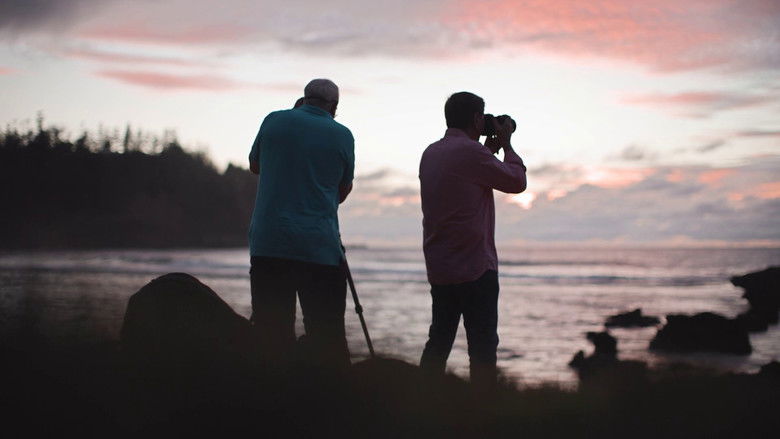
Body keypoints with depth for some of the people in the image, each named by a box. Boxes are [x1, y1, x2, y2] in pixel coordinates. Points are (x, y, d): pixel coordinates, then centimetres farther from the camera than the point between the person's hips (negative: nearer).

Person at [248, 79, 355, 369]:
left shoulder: (274, 121, 6)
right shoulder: (341, 136, 1)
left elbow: (255, 165, 22)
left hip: (267, 244, 2)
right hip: (320, 248, -2)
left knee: (271, 334, 4)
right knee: (326, 337, 0)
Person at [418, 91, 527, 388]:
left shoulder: (431, 153, 12)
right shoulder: (470, 151, -15)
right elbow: (517, 181, -6)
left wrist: (490, 148, 24)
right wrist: (505, 145, 7)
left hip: (438, 269, 8)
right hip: (475, 268, -8)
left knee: (438, 341, 13)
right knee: (482, 344, -4)